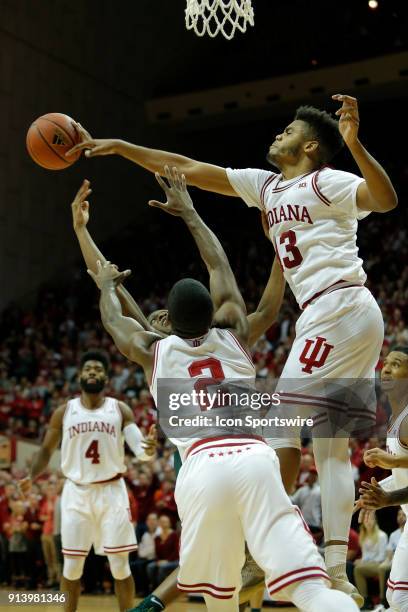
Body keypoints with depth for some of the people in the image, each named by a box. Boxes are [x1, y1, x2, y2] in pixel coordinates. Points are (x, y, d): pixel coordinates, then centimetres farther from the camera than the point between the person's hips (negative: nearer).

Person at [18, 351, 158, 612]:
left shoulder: (120, 409, 0)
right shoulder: (64, 412, 2)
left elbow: (140, 449, -8)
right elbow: (46, 450, 11)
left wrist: (150, 449, -33)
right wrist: (31, 478, -6)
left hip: (111, 491, -1)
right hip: (76, 492, 1)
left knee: (120, 564, -3)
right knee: (72, 565, 3)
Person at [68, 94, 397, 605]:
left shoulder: (326, 183, -3)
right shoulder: (267, 186, 21)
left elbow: (385, 200, -21)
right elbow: (188, 169, 22)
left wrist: (354, 143, -32)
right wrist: (113, 146, 23)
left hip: (338, 309, -9)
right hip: (339, 318, 9)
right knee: (331, 444, 6)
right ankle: (336, 573, 6)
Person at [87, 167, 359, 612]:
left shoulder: (154, 353, 19)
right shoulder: (232, 334, 21)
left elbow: (113, 321, 42)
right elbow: (220, 266, 37)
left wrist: (106, 283, 62)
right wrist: (188, 212, 48)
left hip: (202, 467, 0)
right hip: (254, 457, 0)